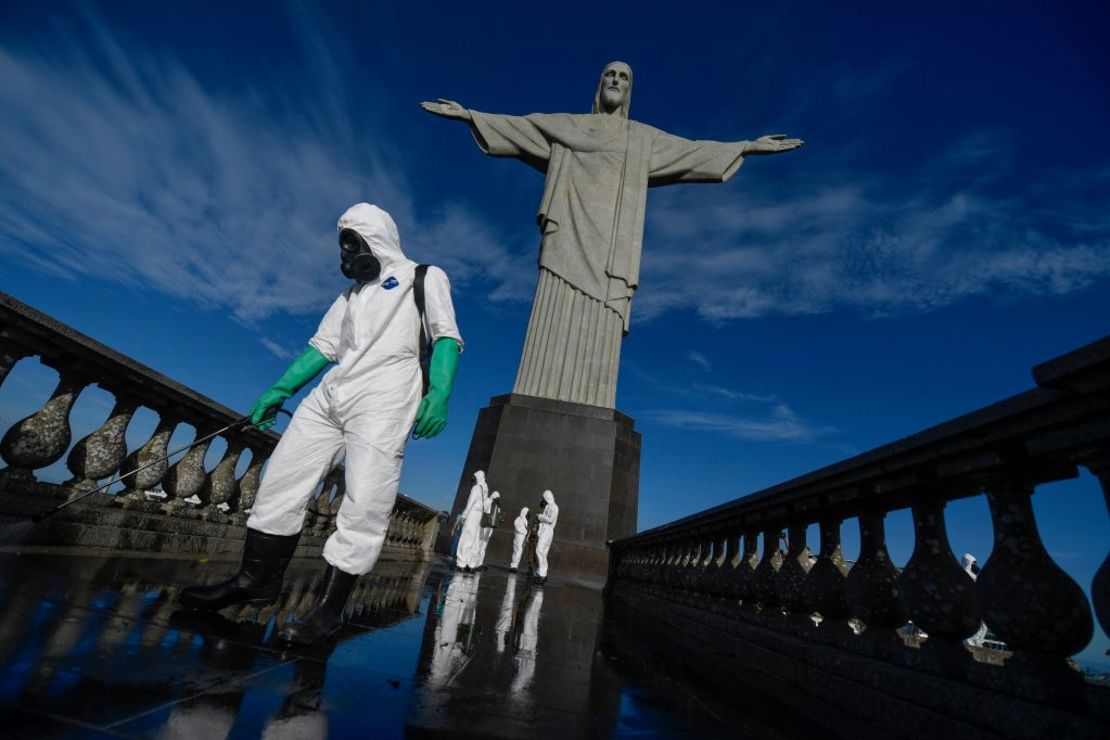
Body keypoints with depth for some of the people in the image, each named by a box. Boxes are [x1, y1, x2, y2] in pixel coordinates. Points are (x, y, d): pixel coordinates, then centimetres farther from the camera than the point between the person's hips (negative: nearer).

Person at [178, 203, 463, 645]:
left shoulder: (424, 277, 8)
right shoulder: (352, 294, 29)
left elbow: (447, 338, -4)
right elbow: (322, 347, 26)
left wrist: (439, 395, -19)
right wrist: (279, 391, 17)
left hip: (383, 401, -7)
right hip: (329, 396, 7)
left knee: (363, 508, -10)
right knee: (281, 482, 6)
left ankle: (330, 609, 4)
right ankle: (257, 580, 23)